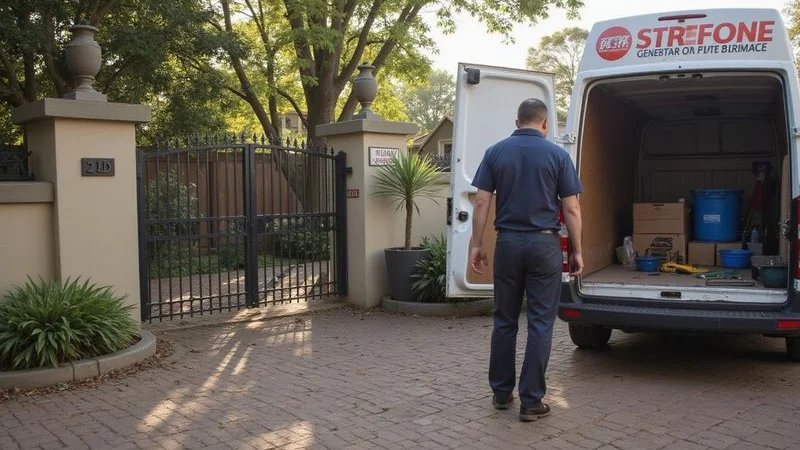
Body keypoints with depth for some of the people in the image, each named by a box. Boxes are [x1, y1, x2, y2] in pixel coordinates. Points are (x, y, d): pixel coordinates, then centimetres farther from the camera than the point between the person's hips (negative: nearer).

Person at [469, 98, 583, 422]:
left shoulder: (496, 152, 2)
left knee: (504, 321, 13)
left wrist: (476, 244, 4)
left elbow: (482, 203, -2)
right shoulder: (557, 154, -2)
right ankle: (531, 401, 5)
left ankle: (501, 392, 22)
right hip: (544, 244, -2)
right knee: (540, 324, 2)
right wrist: (577, 250, 4)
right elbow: (571, 209, -4)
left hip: (508, 243, 2)